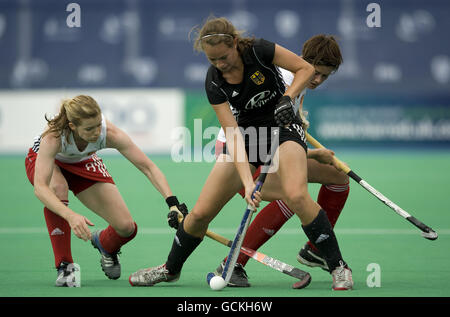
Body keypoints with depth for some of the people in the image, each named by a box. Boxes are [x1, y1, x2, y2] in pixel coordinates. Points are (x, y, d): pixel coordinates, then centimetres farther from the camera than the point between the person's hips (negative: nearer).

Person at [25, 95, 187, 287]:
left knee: (126, 228, -11)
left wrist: (172, 202, -42)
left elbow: (148, 167, -29)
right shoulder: (53, 136, -41)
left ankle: (104, 243, 29)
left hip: (84, 163, 3)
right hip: (45, 161, -3)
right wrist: (70, 216, -64)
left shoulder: (109, 133, -34)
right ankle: (64, 265, -25)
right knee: (58, 188, -40)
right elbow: (40, 188, -49)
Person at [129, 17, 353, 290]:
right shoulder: (214, 83, -16)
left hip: (283, 126, -3)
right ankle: (171, 269, 27)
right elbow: (233, 134, -22)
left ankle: (339, 267, -20)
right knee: (200, 213, 0)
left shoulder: (259, 51, -22)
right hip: (248, 131, 3)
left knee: (296, 195, -32)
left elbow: (306, 69, -9)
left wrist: (287, 98, -27)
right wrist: (247, 181, -33)